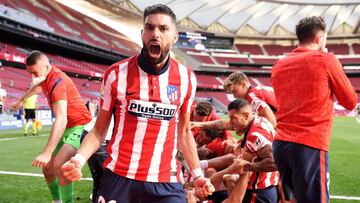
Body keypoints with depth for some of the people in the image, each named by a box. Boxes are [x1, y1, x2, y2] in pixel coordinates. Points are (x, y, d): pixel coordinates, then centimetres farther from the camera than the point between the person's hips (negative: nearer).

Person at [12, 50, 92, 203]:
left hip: (78, 126, -9)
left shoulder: (56, 82, -29)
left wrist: (47, 153, -46)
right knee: (47, 167, 11)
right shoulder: (45, 77, -1)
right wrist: (21, 100, 43)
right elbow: (37, 87, 28)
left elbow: (61, 120, -40)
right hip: (64, 128, 9)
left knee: (59, 165, -30)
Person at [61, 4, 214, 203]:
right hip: (119, 177, -1)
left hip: (166, 182, 1)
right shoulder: (116, 74, -4)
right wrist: (79, 159, -14)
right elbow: (99, 129, 3)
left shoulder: (186, 78, 1)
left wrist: (197, 174, 7)